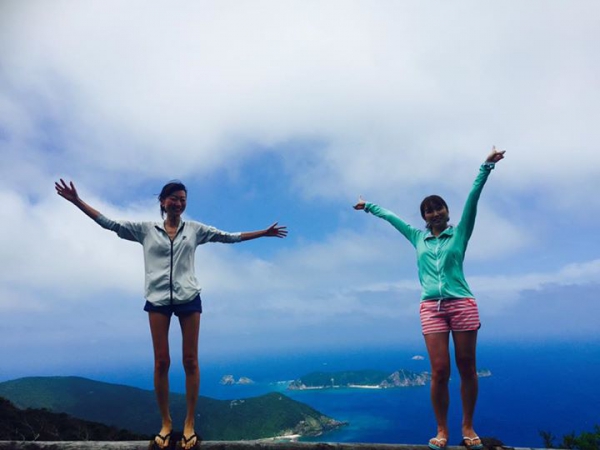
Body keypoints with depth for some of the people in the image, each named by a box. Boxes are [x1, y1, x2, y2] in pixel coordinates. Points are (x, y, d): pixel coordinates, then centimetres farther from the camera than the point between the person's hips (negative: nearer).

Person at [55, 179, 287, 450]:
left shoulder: (195, 229, 10)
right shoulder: (146, 229, 9)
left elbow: (228, 237, 13)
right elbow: (109, 223, 7)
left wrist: (264, 233, 13)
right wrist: (77, 201, 0)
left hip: (188, 299, 0)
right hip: (158, 300, 0)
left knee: (190, 361, 2)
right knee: (161, 362, 3)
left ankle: (189, 424, 14)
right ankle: (166, 423, 18)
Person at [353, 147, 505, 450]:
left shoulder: (459, 232, 9)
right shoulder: (418, 237, 15)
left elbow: (473, 197, 0)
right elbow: (391, 217, 26)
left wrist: (486, 167, -6)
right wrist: (369, 207, 37)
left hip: (462, 303, -1)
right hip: (431, 307, 1)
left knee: (467, 368, 5)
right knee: (439, 371, -4)